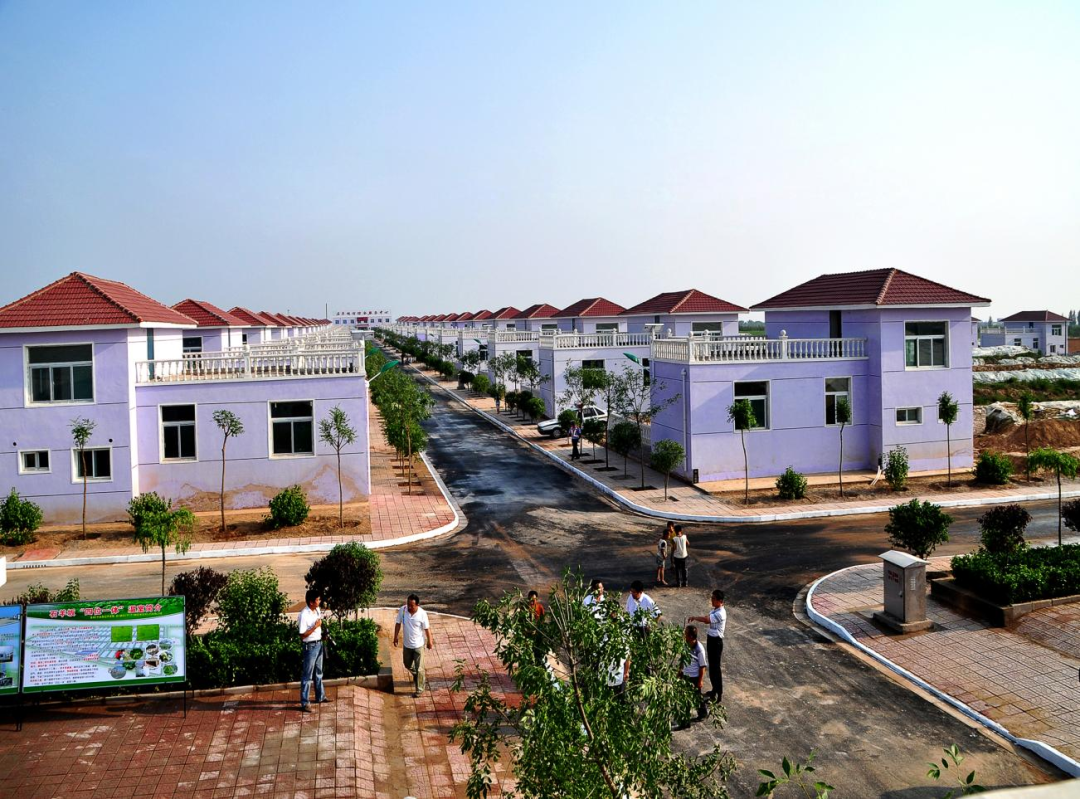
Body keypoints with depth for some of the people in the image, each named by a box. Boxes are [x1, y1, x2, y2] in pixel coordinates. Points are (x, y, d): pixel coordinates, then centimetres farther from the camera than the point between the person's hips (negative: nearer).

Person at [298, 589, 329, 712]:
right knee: (307, 675, -1)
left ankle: (320, 697, 34)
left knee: (318, 673, 20)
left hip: (319, 644, 8)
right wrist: (315, 626, -24)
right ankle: (304, 704, 5)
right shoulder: (304, 614, -23)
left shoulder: (317, 610, 1)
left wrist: (322, 633, 6)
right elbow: (302, 635, -22)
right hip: (310, 646, -8)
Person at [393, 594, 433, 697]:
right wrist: (395, 637, 4)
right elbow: (398, 623, -1)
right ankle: (415, 675, 55)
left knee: (419, 668, 5)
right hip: (406, 644, 4)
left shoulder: (422, 613, -24)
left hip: (418, 645, -4)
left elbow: (427, 628, -11)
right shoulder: (402, 610, -16)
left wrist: (429, 642, -2)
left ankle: (419, 689, 22)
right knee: (407, 664, 24)